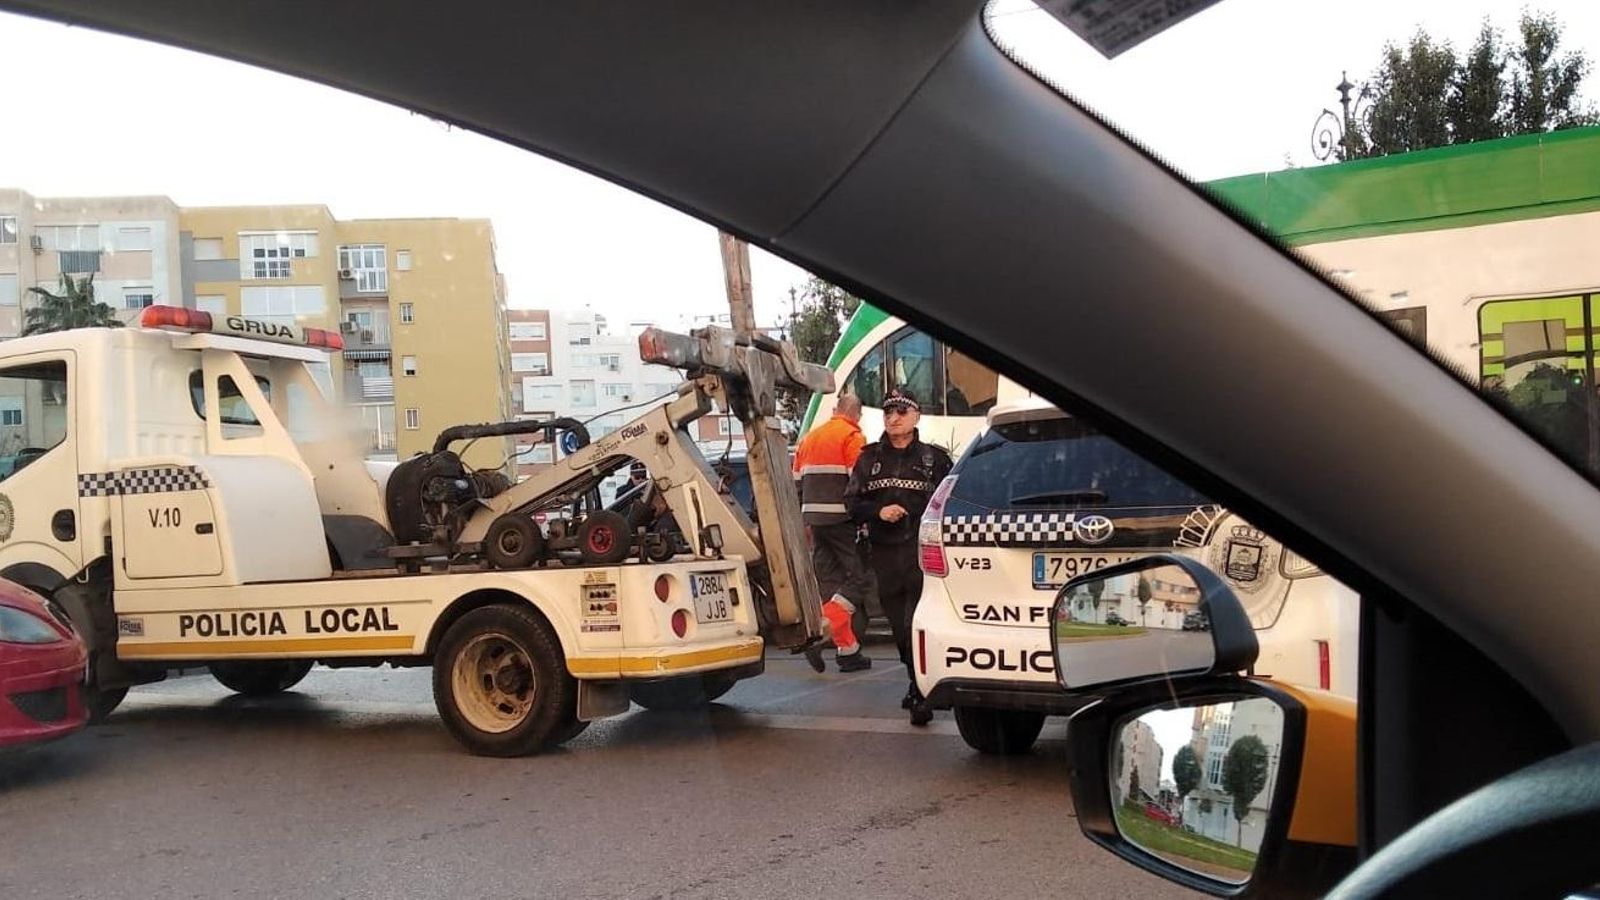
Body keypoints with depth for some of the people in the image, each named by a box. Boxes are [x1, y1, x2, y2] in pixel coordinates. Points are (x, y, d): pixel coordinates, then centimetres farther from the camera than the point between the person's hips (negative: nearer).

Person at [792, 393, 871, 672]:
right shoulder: (852, 437, -5)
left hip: (814, 520, 8)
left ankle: (848, 650, 10)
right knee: (857, 579, -3)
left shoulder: (809, 438, 19)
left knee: (829, 583, 9)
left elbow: (797, 483, 21)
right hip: (842, 519, -8)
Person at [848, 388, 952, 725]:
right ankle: (917, 684, 26)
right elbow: (851, 502, 11)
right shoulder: (869, 458, 13)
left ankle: (922, 696, -13)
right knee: (899, 625, 10)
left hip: (921, 551, -4)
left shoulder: (934, 458, 6)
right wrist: (878, 512, -7)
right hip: (884, 554, 4)